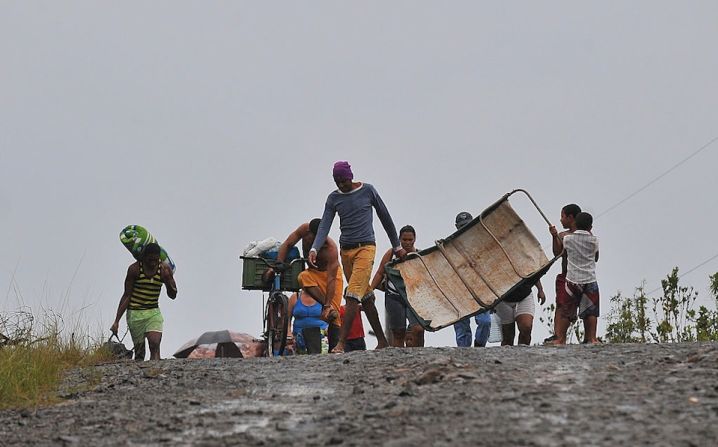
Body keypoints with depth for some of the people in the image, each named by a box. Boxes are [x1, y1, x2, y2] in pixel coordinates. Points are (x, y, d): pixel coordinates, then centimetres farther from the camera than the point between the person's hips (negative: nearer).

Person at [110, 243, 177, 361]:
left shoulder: (165, 269, -4)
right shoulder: (135, 269, -10)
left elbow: (173, 295, 4)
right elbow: (127, 296, -4)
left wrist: (168, 282, -17)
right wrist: (117, 321, -6)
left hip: (153, 312, 2)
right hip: (135, 313, -1)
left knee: (155, 344, -19)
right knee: (139, 351, -2)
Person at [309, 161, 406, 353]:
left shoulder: (367, 191, -1)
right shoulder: (333, 198, 8)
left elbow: (385, 217, 8)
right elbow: (324, 226, -1)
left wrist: (397, 247, 12)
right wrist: (314, 249, -18)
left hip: (365, 248, -5)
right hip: (346, 250, 5)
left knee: (353, 295, -16)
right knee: (366, 297, 9)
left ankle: (341, 343, -22)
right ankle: (382, 341, 17)